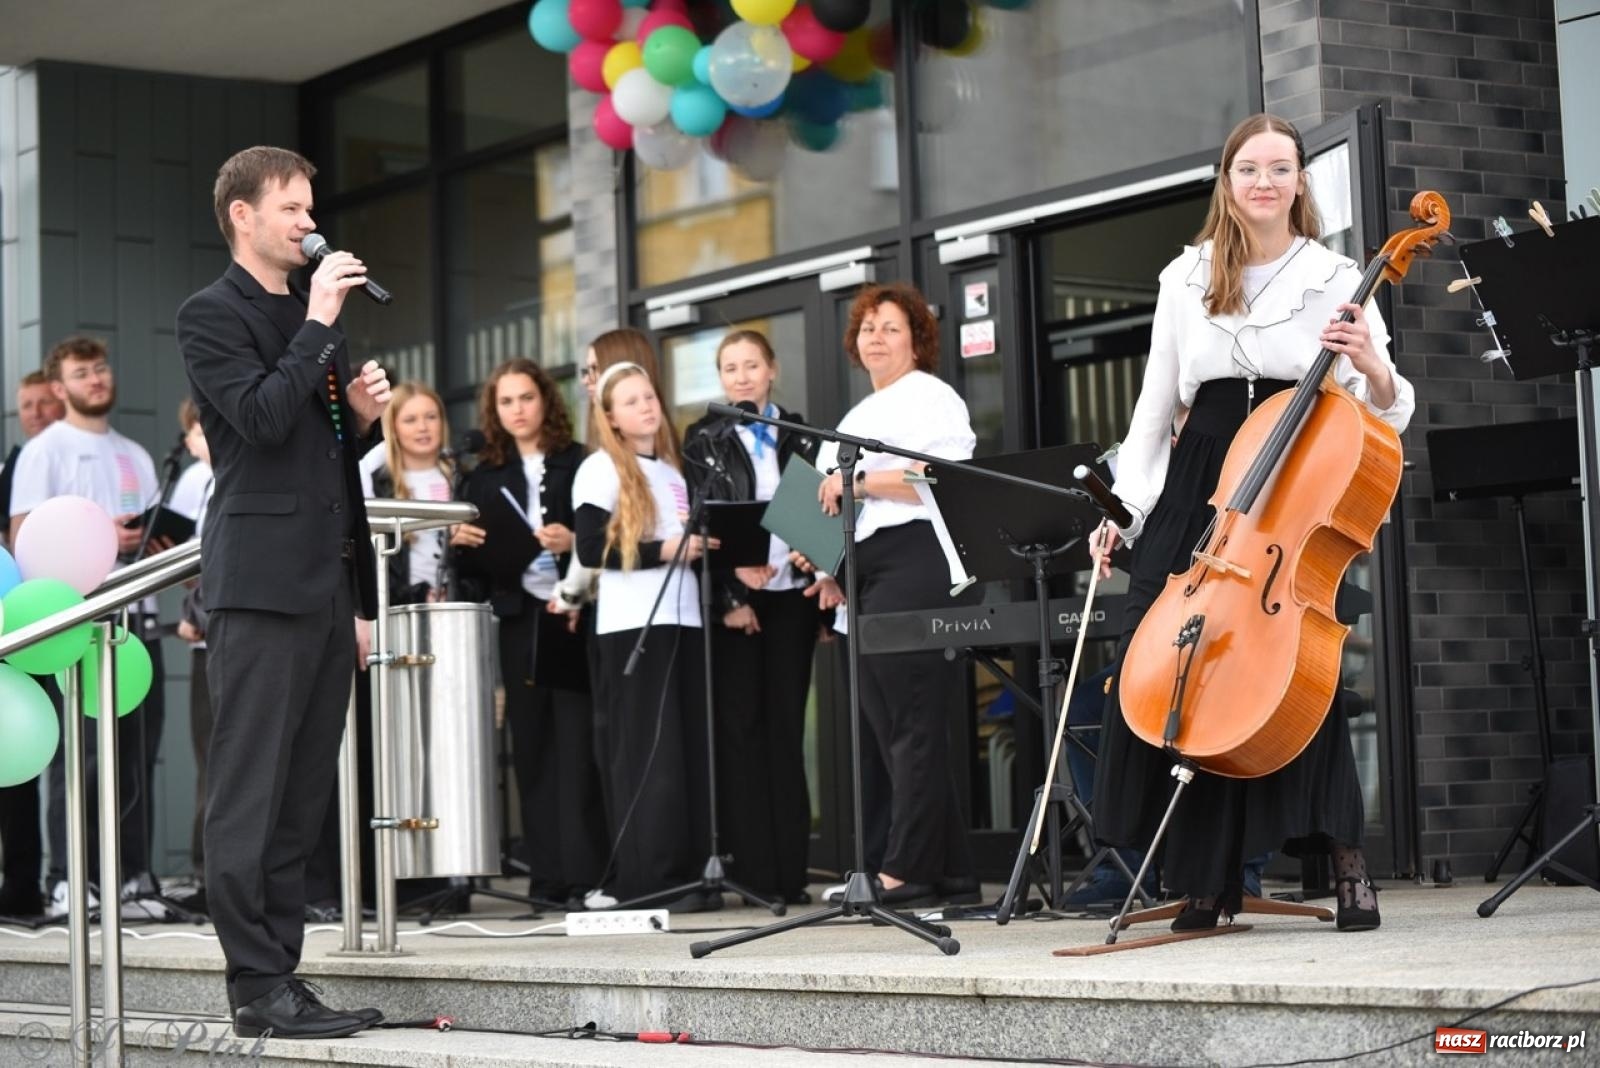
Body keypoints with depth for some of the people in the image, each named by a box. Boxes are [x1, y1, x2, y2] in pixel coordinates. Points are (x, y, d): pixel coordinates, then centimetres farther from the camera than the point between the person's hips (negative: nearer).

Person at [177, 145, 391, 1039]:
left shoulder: (313, 313, 20)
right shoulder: (212, 315, -3)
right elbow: (262, 417, -18)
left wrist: (363, 414, 6)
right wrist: (320, 325, -13)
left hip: (327, 584, 8)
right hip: (263, 581, -8)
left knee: (303, 800, 8)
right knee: (250, 796, -5)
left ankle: (283, 975, 13)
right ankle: (258, 988, -4)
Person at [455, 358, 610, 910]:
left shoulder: (579, 465, 5)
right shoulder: (484, 477, 15)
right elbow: (477, 564, 14)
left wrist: (575, 542, -17)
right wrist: (462, 543, -6)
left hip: (572, 617, -3)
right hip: (517, 621, 4)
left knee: (577, 749, -6)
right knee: (531, 750, 4)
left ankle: (586, 875, -6)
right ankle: (547, 876, 6)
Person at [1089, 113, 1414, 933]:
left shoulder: (1333, 279, 3)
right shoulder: (1186, 280, 11)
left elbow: (1389, 413, 0)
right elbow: (1156, 404, 16)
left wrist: (1371, 367, -22)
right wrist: (1124, 506, 10)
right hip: (1196, 494, 3)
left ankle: (1346, 858, -2)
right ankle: (1207, 878, 8)